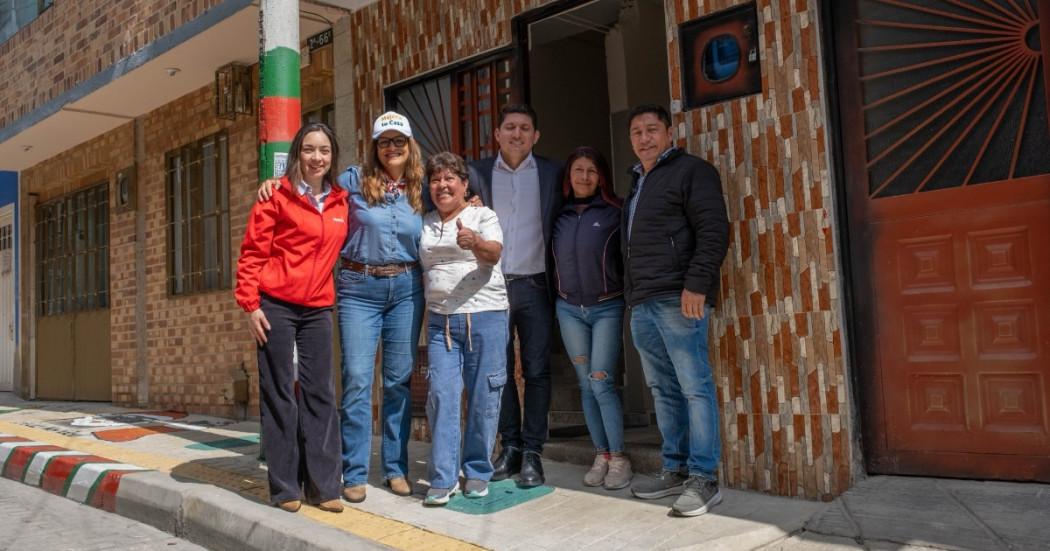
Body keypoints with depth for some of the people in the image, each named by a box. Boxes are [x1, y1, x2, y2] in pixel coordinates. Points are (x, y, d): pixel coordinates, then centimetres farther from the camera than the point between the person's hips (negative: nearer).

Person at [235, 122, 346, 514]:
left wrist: (328, 293, 14)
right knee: (279, 394, 2)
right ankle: (284, 487, 11)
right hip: (276, 305, -4)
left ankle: (322, 485, 13)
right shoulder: (278, 196, -4)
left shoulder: (340, 201, 9)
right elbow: (252, 252, -5)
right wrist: (250, 304, -11)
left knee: (320, 393, 5)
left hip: (318, 309, 4)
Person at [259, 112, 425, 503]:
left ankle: (396, 468, 18)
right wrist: (275, 181, -7)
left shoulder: (421, 190, 9)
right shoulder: (354, 181, 2)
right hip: (359, 288, -2)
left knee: (399, 380, 6)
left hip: (406, 289, 2)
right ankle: (355, 474, 7)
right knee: (357, 380, -4)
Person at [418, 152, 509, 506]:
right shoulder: (424, 224, 15)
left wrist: (474, 242, -33)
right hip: (440, 320, 3)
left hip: (485, 316, -3)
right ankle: (443, 478, 4)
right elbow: (421, 269, 24)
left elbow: (494, 252, -15)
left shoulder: (482, 215, 2)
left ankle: (477, 473, 16)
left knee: (483, 398, 1)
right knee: (441, 396, -4)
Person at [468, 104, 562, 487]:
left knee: (536, 370, 1)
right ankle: (509, 447, 19)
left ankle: (531, 453, 10)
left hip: (534, 285, -1)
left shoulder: (551, 173, 5)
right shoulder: (478, 172, 6)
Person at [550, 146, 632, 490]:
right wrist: (555, 298, 6)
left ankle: (619, 459, 4)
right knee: (586, 385, 6)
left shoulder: (615, 212, -3)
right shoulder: (559, 215, 7)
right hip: (569, 309, 3)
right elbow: (552, 260, 13)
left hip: (607, 307, -3)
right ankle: (602, 456, 15)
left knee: (602, 383, -8)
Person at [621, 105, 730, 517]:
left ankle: (704, 479, -1)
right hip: (642, 304, 8)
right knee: (663, 390, 11)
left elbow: (713, 232, -11)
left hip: (678, 298, -8)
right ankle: (676, 470, 19)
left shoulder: (691, 171, 0)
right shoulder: (637, 183, 24)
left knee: (695, 387, -6)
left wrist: (696, 284, -19)